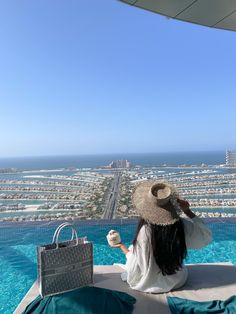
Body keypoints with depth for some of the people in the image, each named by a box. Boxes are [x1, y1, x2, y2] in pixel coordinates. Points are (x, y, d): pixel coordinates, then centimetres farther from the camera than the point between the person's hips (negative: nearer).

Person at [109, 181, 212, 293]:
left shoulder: (144, 232, -32)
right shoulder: (182, 226, -25)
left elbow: (137, 265, -20)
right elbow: (206, 236, -7)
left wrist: (121, 246, -6)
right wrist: (187, 211, -13)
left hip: (150, 285, -2)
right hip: (177, 281, 3)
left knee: (131, 248, 21)